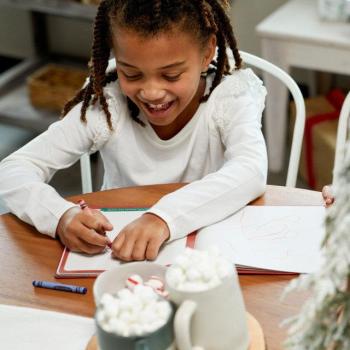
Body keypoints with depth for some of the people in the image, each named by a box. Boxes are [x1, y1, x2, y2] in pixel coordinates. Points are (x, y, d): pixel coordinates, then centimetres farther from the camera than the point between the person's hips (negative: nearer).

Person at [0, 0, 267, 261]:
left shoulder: (230, 95, -13)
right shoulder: (105, 106, -12)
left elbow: (252, 172, -30)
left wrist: (164, 216, -42)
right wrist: (62, 215, -31)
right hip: (118, 258, 1)